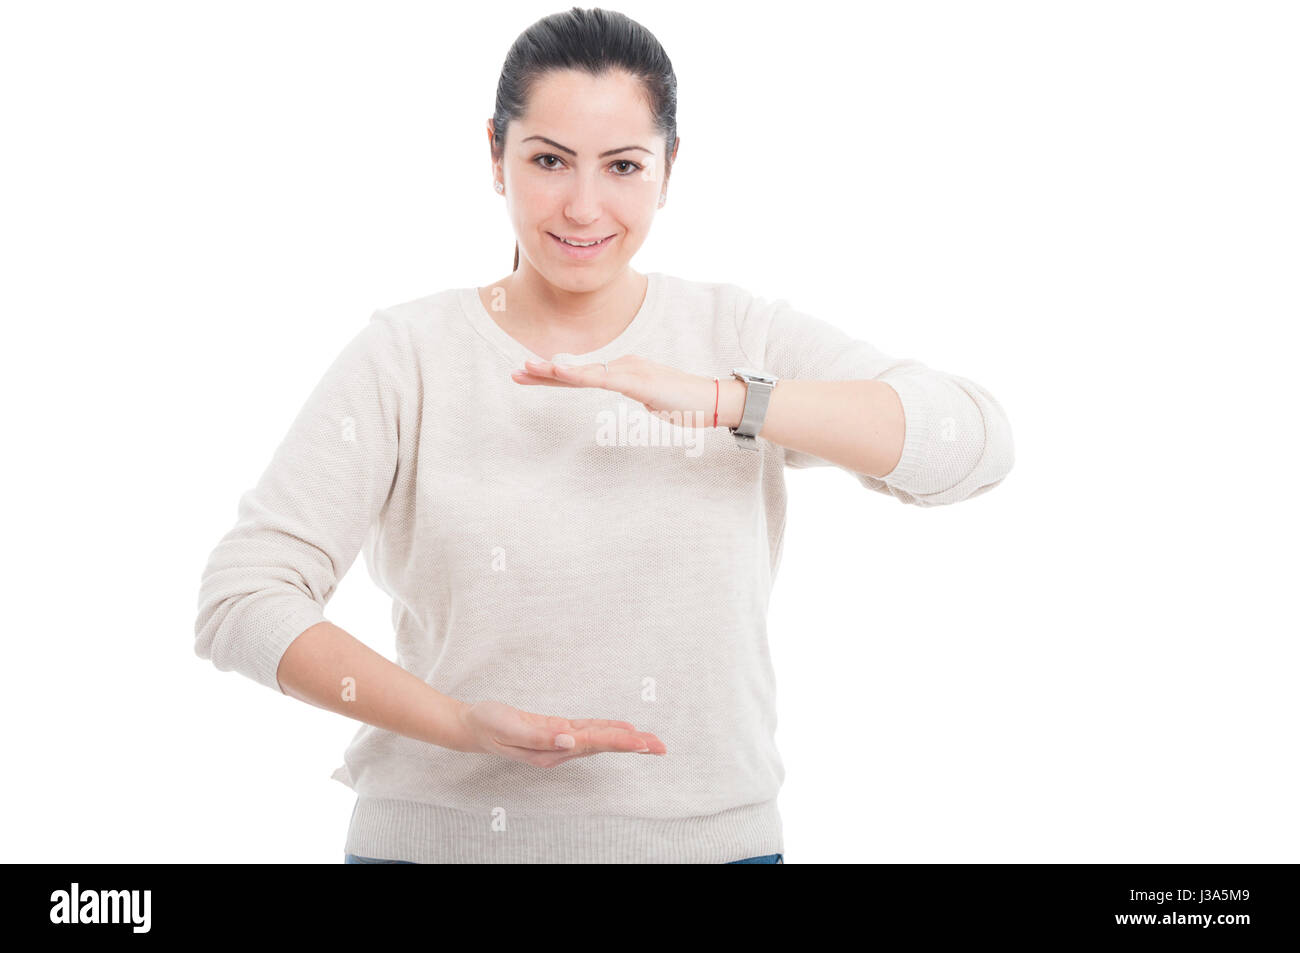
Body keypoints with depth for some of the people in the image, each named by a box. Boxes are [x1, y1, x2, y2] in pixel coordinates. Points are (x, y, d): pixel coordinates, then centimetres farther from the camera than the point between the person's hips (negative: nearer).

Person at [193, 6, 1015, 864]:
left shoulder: (739, 337, -1)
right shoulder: (407, 356, -4)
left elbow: (975, 443, -15)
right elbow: (243, 601, -10)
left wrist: (717, 399, -26)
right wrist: (461, 724, -21)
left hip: (705, 833, 1)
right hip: (441, 834, -1)